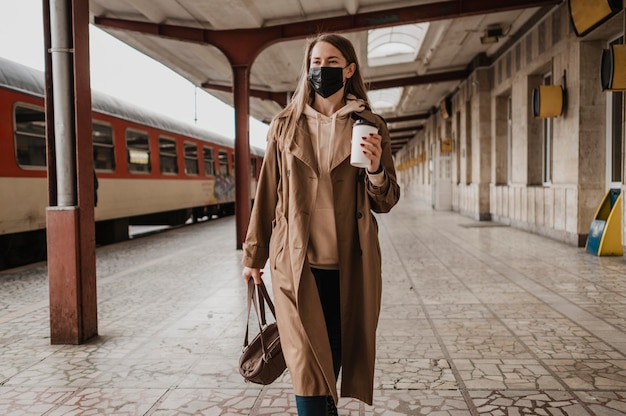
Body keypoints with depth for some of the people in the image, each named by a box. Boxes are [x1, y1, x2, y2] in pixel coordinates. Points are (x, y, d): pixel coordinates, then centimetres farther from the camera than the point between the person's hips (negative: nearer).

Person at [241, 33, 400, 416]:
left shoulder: (371, 126, 5)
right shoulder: (285, 125, 6)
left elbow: (386, 202, 5)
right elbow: (266, 194, 9)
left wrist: (375, 169, -16)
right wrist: (254, 255, 11)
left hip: (350, 264, 1)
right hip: (296, 262, -1)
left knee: (335, 354, 12)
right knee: (309, 367, -6)